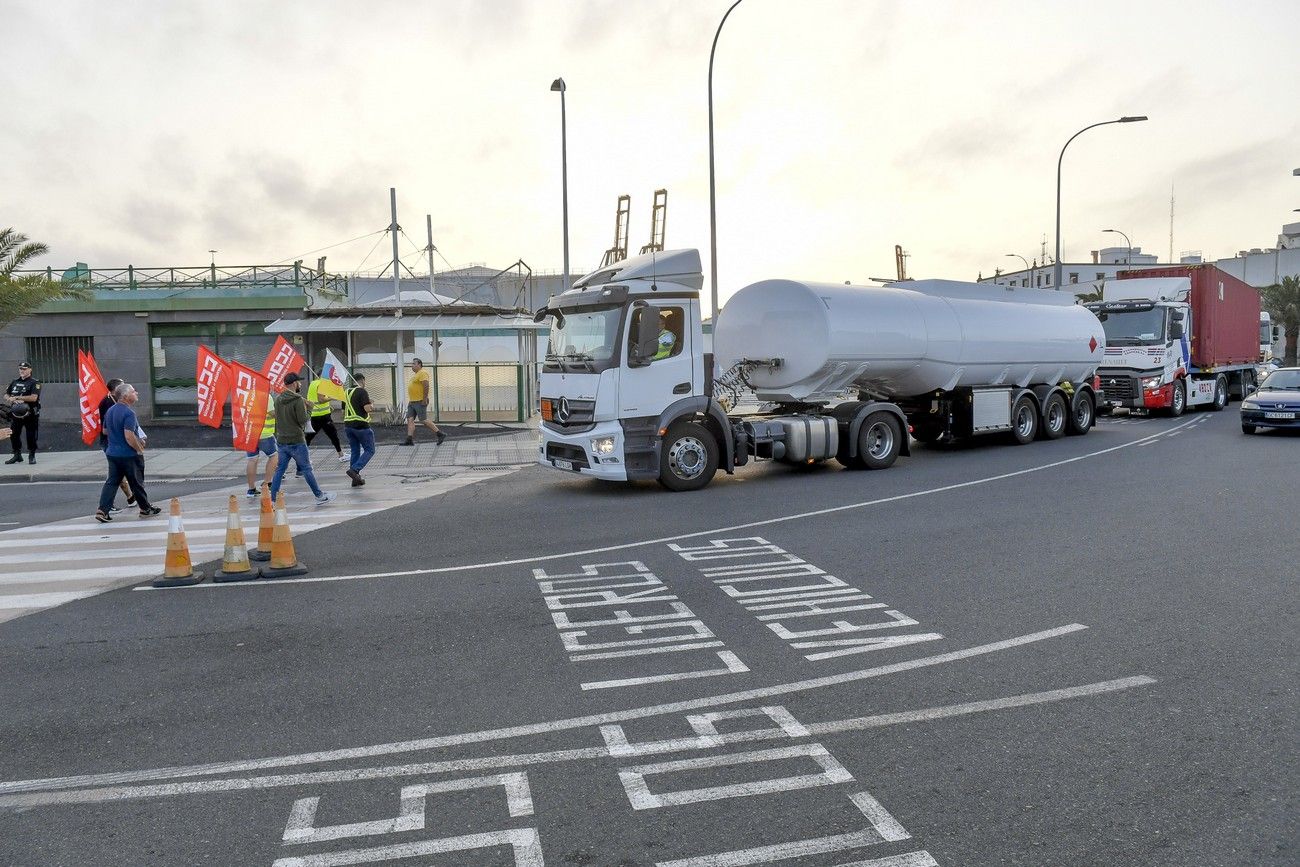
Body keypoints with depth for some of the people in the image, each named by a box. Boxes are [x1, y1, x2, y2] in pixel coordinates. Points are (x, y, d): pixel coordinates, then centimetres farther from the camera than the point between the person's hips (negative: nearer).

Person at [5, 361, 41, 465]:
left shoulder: (34, 382, -5)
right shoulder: (15, 382, 14)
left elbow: (34, 397, -17)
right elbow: (6, 395, 15)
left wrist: (17, 397, -16)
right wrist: (11, 399, -8)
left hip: (30, 414, -6)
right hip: (16, 414, 6)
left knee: (31, 436, -2)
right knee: (13, 434, 7)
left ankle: (32, 456, 9)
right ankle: (17, 455, 20)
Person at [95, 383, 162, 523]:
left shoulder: (110, 411, 8)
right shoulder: (129, 413, -20)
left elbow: (105, 431, 19)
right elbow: (129, 436, -27)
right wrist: (140, 449, -12)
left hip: (112, 452, 7)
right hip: (129, 455, -7)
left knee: (111, 482, 9)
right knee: (136, 483, 7)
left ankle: (103, 510, -1)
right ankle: (145, 508, 22)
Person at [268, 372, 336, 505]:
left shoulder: (278, 399, 7)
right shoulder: (298, 400, -15)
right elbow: (303, 420, -20)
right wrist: (306, 410, 0)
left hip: (281, 441, 6)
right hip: (296, 441, -6)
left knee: (279, 470, 9)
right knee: (307, 470, 3)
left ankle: (272, 500, 7)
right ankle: (320, 496, 13)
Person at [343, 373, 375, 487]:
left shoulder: (347, 392, 14)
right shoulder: (362, 391, -9)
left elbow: (343, 411, 19)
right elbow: (367, 408, -18)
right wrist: (372, 405, 2)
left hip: (348, 425, 7)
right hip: (361, 425, -7)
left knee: (355, 451, 14)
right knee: (369, 450, 2)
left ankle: (356, 479, 12)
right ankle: (354, 469, -16)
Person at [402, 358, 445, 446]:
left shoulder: (422, 373, -13)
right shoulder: (416, 374, 19)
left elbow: (426, 386, -22)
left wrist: (424, 399, -26)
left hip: (420, 402, -10)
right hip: (412, 402, 10)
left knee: (423, 420, -8)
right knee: (410, 419, 2)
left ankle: (440, 434, -1)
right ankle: (409, 440, -1)